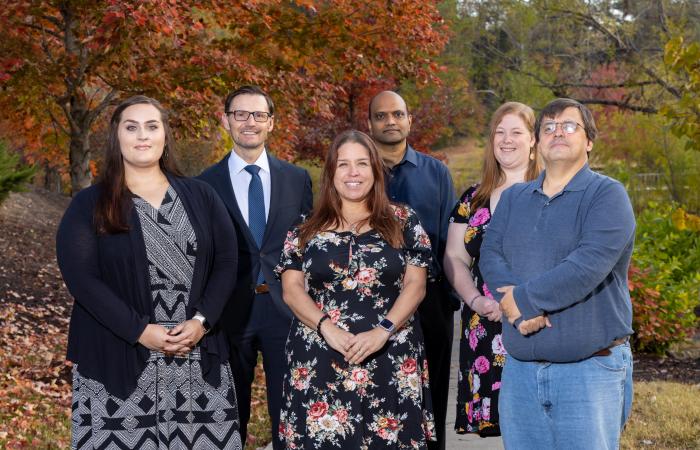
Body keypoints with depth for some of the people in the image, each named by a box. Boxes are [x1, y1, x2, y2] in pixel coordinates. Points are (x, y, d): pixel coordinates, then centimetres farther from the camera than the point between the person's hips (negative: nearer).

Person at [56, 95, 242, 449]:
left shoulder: (200, 197, 11)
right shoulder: (89, 205, 3)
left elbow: (226, 262, 6)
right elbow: (80, 277, -7)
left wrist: (201, 321, -10)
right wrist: (140, 331, -15)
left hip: (199, 358, 2)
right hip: (117, 359, -2)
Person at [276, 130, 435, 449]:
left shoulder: (402, 222, 6)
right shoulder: (307, 229, 8)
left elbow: (415, 285, 1)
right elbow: (292, 290, 3)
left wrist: (382, 331, -13)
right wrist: (327, 327, -14)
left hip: (390, 360, 0)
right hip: (319, 360, 1)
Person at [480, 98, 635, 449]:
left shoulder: (608, 195, -4)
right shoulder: (513, 198, 14)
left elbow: (589, 265, -18)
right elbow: (490, 256, 1)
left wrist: (526, 298, -13)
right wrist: (520, 310, -17)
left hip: (591, 367, -5)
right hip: (520, 367, 5)